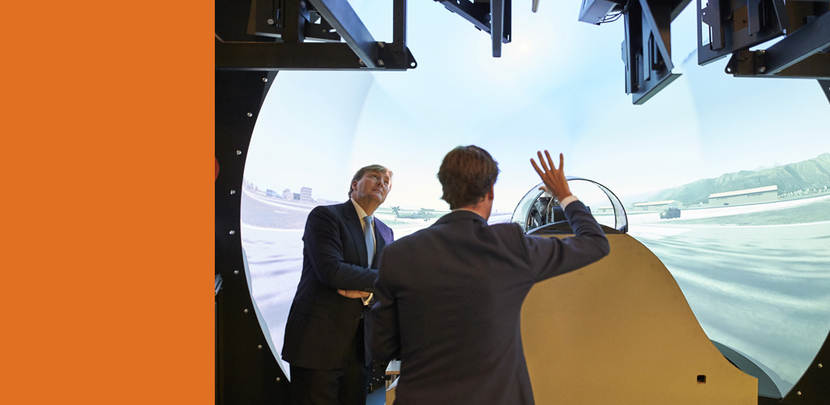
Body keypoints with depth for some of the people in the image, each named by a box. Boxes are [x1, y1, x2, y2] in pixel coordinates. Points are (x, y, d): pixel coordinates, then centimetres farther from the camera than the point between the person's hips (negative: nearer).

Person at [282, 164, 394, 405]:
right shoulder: (324, 215, -7)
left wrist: (367, 291, -14)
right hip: (318, 341, -6)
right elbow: (331, 270, -21)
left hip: (359, 346, 6)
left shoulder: (386, 234, 14)